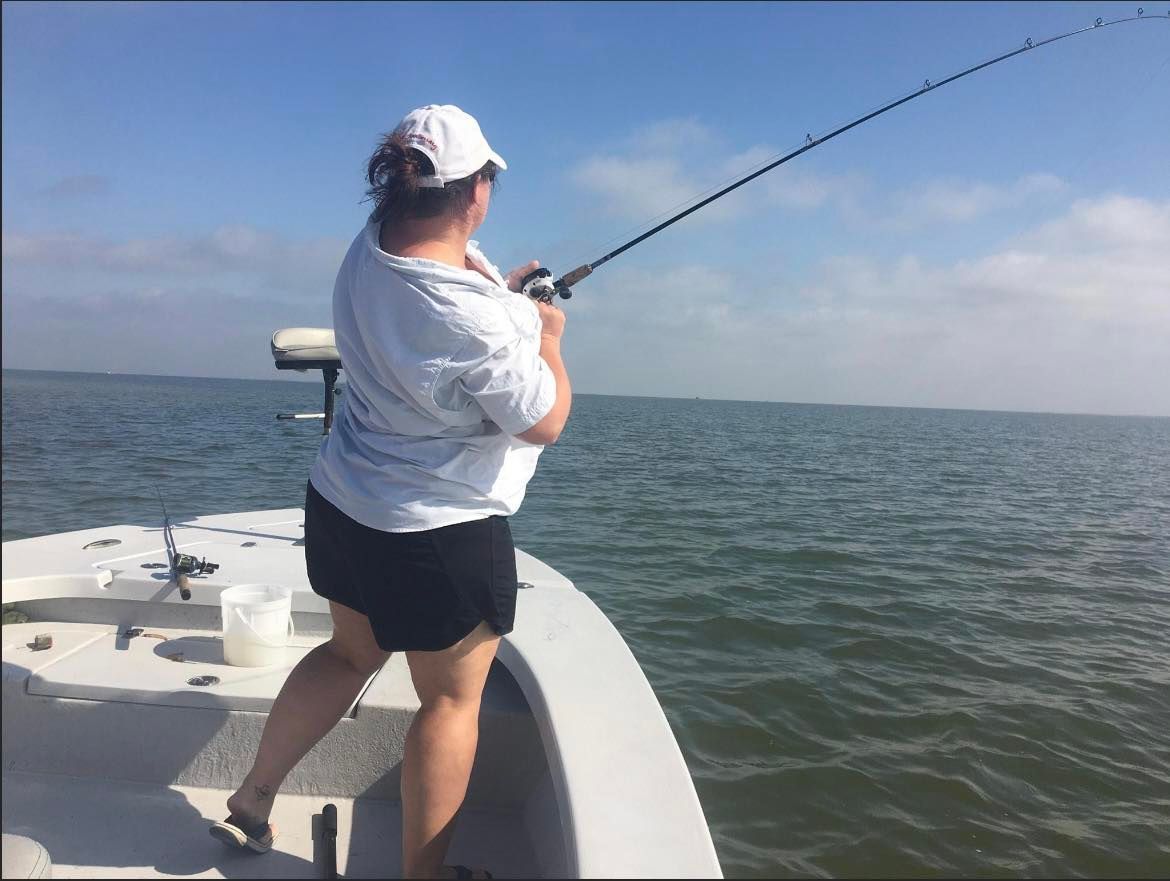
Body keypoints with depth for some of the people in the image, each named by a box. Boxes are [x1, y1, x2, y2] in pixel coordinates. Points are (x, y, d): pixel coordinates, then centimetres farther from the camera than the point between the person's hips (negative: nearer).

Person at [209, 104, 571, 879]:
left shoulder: (372, 248, -2)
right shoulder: (474, 320, -29)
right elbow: (546, 422, -16)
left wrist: (503, 292, 17)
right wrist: (547, 335, -1)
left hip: (343, 505, 9)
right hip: (441, 534, -8)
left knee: (351, 653, 26)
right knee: (452, 698, 10)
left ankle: (252, 800, 41)